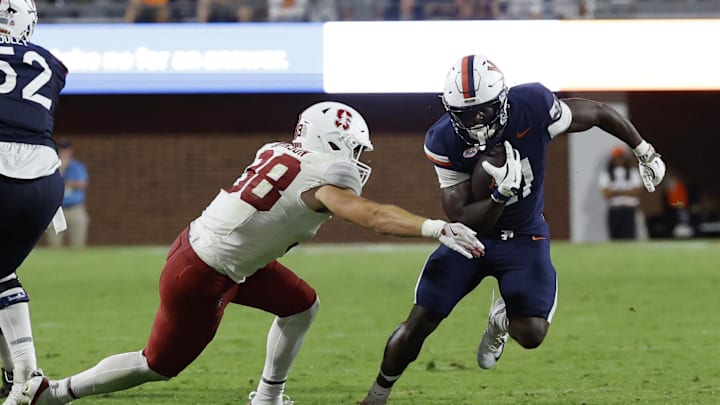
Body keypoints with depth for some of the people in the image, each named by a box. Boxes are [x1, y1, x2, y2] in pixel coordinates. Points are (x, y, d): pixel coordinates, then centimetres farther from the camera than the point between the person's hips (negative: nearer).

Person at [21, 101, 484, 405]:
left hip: (201, 242, 9)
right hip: (199, 281, -9)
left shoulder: (278, 152, 1)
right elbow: (372, 216, -34)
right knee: (159, 365, 10)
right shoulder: (322, 177, -21)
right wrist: (436, 228, -39)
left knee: (302, 305, 14)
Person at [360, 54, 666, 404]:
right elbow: (461, 219, -24)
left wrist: (644, 152, 4)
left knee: (531, 334, -15)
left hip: (524, 238, 0)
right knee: (417, 325, -4)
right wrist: (501, 195, -43)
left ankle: (502, 318, 24)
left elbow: (599, 113, -8)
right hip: (472, 235, 0)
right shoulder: (444, 142, -24)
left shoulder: (534, 107, -27)